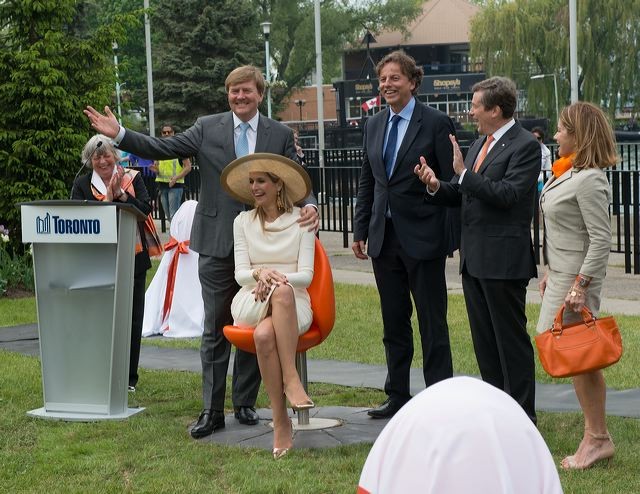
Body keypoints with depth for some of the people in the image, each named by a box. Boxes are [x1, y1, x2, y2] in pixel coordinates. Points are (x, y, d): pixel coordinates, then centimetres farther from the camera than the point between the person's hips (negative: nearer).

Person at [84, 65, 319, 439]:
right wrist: (119, 135, -15)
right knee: (216, 329, 4)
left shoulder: (281, 135, 4)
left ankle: (245, 404, 20)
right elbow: (162, 148, -3)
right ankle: (212, 410, 9)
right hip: (217, 244, 0)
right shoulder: (207, 128, 3)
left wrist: (309, 205, -19)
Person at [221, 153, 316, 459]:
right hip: (251, 303, 1)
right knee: (281, 292, -38)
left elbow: (306, 275, 1)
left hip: (294, 304, -1)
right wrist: (259, 275, -16)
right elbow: (240, 274, 8)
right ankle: (291, 379, -39)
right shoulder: (243, 221, 15)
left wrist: (280, 278, -20)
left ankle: (281, 422, -37)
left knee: (265, 335, -37)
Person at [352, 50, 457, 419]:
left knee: (432, 323, 1)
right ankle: (398, 396, 23)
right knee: (394, 323, 13)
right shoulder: (375, 125, 11)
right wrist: (361, 230, 12)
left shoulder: (436, 123, -8)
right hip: (384, 237, 6)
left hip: (422, 237, -6)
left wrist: (452, 237, -13)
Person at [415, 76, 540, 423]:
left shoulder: (525, 146, -12)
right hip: (474, 258, 9)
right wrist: (436, 186, -3)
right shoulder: (479, 145, 16)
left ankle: (522, 416, 5)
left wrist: (463, 173, -19)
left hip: (504, 259, -9)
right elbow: (464, 194, 17)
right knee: (483, 339, 14)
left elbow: (507, 194, -22)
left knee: (511, 337, -2)